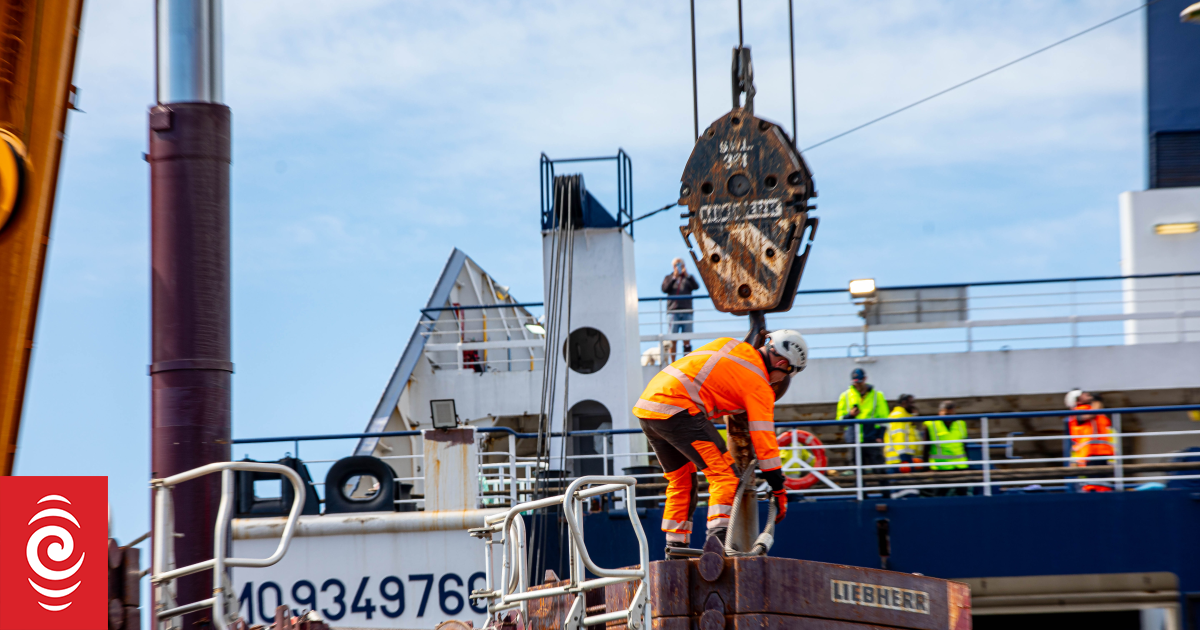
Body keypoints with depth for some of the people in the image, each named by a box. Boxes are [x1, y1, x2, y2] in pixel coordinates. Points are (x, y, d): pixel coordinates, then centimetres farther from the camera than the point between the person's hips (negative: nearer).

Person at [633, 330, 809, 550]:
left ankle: (676, 548, 22)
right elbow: (763, 438, -2)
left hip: (646, 404, 9)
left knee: (681, 480, 20)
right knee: (724, 473, -7)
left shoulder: (730, 345, 19)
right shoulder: (759, 385, -1)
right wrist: (779, 489, 3)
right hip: (676, 408, -9)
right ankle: (719, 535, -23)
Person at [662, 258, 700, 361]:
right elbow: (665, 289, -3)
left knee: (687, 339, -4)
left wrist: (687, 276, -14)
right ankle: (673, 363, -7)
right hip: (673, 311, -1)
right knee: (672, 339, -8)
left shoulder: (688, 278, 17)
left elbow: (696, 286, -3)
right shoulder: (669, 278, 16)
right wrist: (674, 277, -11)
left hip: (687, 312, 1)